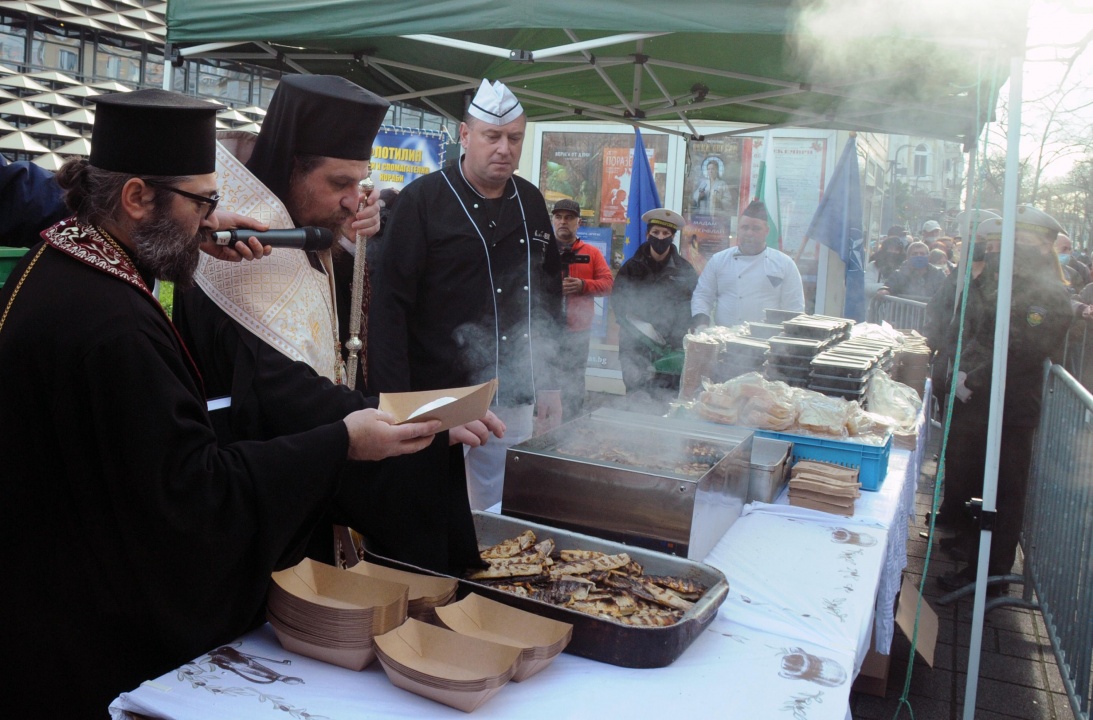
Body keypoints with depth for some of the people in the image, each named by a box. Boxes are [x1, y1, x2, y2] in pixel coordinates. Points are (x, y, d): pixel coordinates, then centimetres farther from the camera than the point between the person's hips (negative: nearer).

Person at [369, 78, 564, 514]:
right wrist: (397, 404, -16)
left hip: (513, 407, 6)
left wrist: (549, 383, 12)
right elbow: (390, 305, -11)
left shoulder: (531, 203, 10)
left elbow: (549, 298, 16)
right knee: (440, 524, 2)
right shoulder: (423, 200, -7)